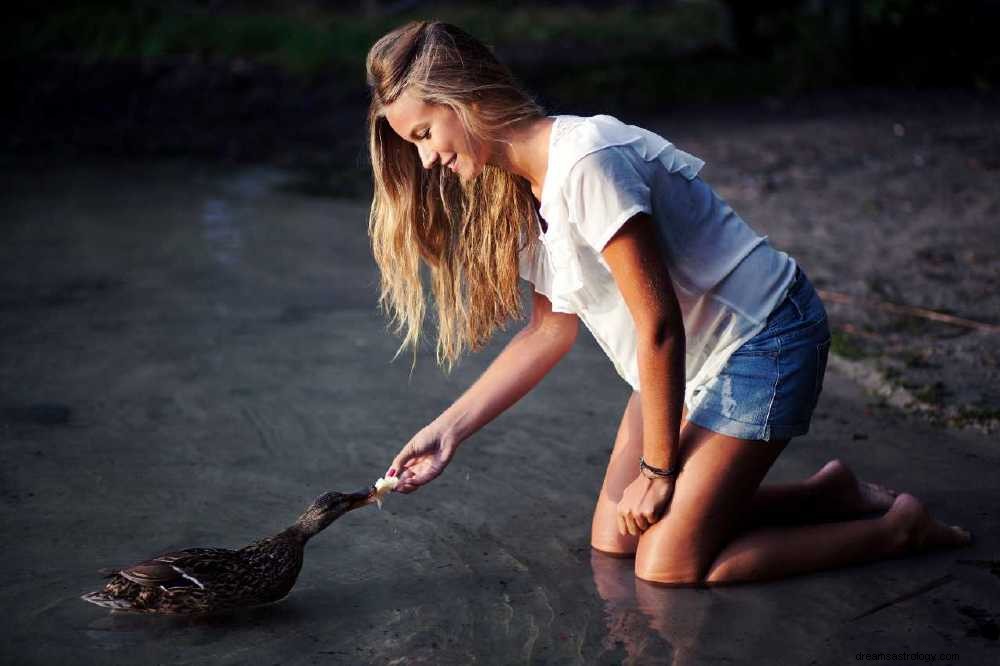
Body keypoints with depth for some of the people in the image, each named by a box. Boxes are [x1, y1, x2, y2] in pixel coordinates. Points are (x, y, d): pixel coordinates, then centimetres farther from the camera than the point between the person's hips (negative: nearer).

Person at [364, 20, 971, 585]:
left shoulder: (584, 162, -27)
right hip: (698, 356, 9)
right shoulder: (522, 191, 3)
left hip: (764, 339, -9)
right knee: (614, 539, 5)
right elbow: (550, 331, 8)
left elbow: (659, 327, -24)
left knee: (668, 566, -10)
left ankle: (899, 528, 5)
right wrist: (448, 429, 2)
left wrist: (658, 471, -14)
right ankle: (830, 494, 17)